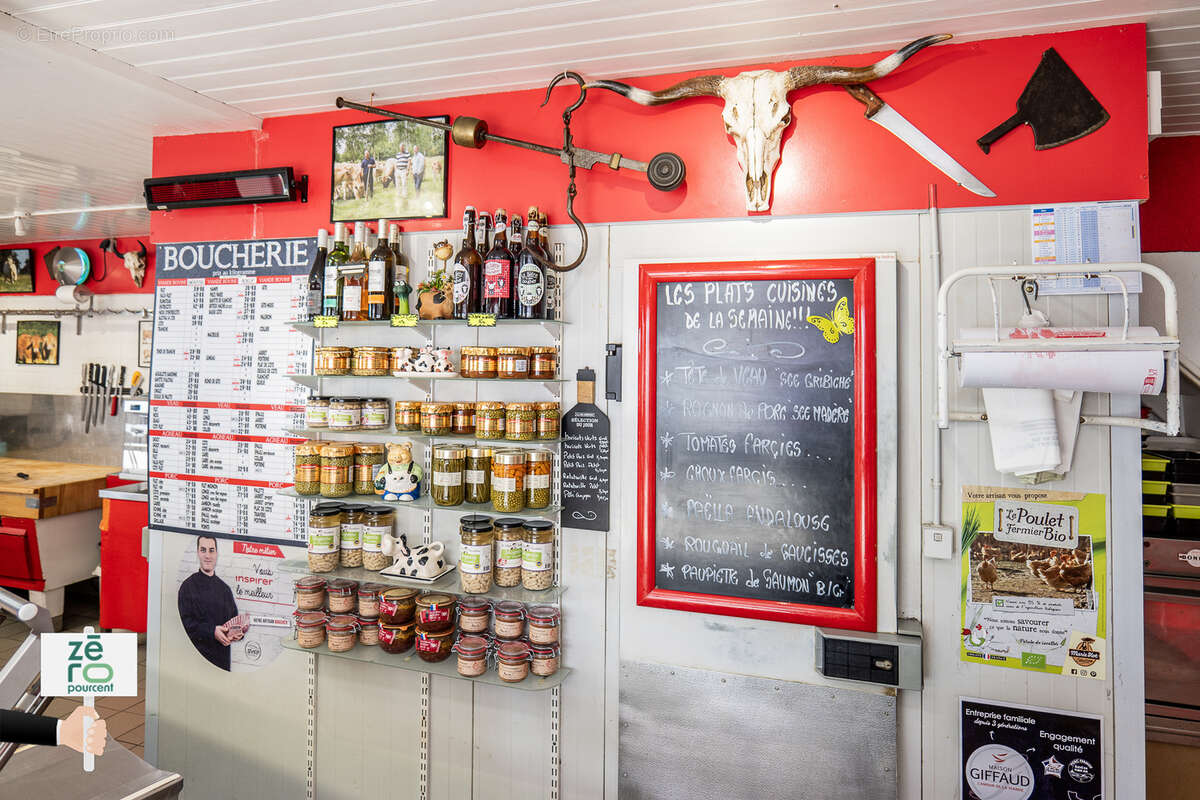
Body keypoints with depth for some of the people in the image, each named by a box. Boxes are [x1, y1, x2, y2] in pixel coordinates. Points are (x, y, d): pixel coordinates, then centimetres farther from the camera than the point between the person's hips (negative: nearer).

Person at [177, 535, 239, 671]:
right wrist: (212, 631, -21)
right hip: (198, 653, -4)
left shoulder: (225, 588, 13)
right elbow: (186, 621, -10)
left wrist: (235, 632, -7)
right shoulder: (188, 586, -1)